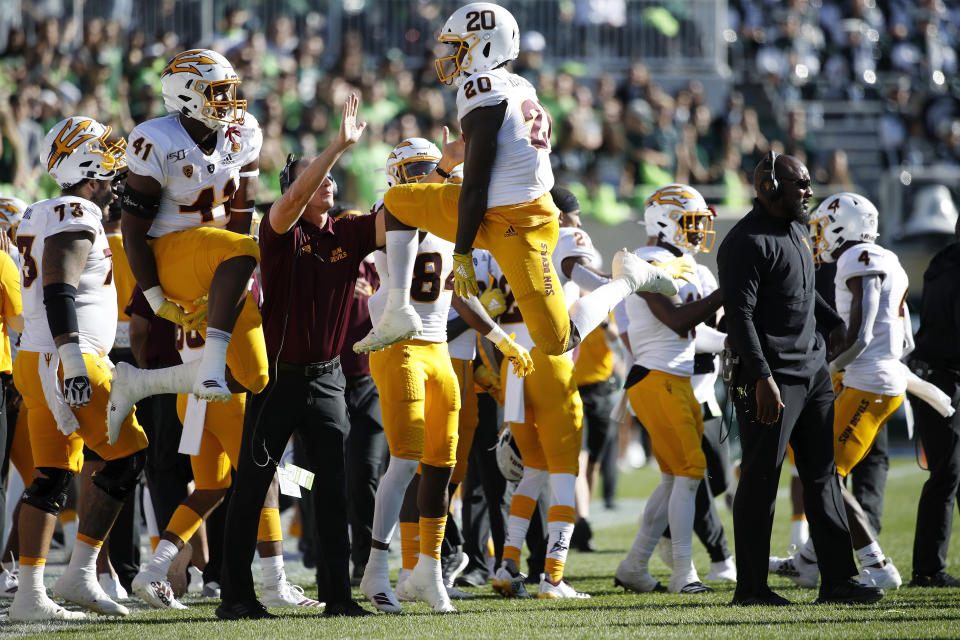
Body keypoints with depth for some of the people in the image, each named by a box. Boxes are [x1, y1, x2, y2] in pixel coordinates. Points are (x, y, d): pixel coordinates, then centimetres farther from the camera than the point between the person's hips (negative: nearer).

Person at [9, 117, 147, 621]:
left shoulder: (45, 217, 20)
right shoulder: (76, 217, -12)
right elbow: (59, 293, -21)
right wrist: (74, 362, -26)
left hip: (38, 361, 10)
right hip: (60, 363, -10)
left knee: (52, 476, 8)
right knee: (128, 455, -7)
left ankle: (29, 594, 5)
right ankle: (80, 574, -9)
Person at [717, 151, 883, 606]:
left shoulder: (796, 231, 15)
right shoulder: (747, 243, -15)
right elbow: (740, 316, -20)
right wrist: (762, 377, -26)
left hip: (811, 369, 9)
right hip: (772, 376, -9)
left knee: (822, 474, 9)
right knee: (761, 480, -3)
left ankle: (837, 580, 11)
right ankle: (750, 587, 3)